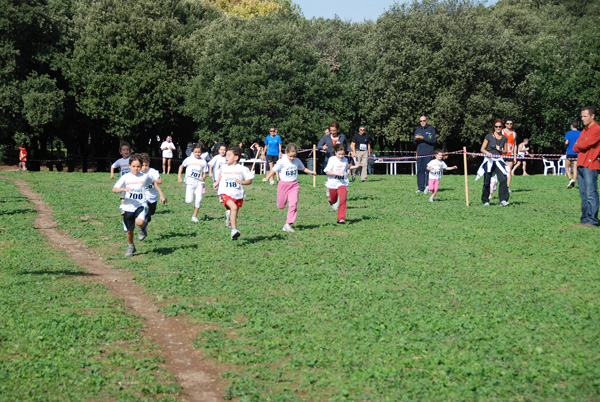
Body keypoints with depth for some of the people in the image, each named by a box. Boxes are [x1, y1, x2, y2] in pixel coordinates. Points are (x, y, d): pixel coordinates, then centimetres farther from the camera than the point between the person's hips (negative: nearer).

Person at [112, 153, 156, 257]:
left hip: (141, 205, -1)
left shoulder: (145, 177, 0)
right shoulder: (125, 177, -3)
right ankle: (130, 246, 33)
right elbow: (114, 189, -8)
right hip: (128, 206, 1)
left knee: (139, 222, -29)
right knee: (129, 230, 7)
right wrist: (124, 189, -27)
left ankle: (143, 227, 8)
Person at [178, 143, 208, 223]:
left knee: (199, 199, -13)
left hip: (199, 183, 1)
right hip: (190, 182, -1)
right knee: (189, 201, -12)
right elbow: (181, 166, 15)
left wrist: (203, 178, -13)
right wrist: (179, 176, 6)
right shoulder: (189, 159, 2)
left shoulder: (203, 162, 5)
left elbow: (204, 173, 9)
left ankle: (195, 216, 5)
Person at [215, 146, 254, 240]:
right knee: (234, 207, -27)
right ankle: (234, 229, -32)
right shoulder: (225, 168, 12)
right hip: (226, 193, 0)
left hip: (238, 195, 0)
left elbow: (250, 180, -1)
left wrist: (242, 182, -17)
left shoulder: (242, 169, -1)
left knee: (234, 214, 12)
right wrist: (217, 182, 28)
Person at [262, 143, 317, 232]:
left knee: (293, 204, -13)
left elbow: (303, 168, 18)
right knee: (280, 206, 8)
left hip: (294, 185, 2)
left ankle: (288, 224, -10)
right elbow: (274, 170, -2)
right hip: (283, 184, -2)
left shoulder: (297, 161, 0)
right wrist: (267, 178, -2)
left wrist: (311, 172, 6)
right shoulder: (282, 161, -11)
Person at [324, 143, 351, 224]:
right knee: (333, 199, 16)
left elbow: (348, 167, 28)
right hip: (332, 183, -2)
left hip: (342, 183, 2)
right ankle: (330, 199, 57)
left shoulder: (345, 160, 4)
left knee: (343, 199, -15)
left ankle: (341, 218, -12)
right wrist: (336, 173, -27)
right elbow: (327, 172, -14)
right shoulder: (332, 160, -9)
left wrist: (348, 171, 5)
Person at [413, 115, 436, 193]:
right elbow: (415, 143, 15)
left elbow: (432, 140, -8)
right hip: (419, 154, 4)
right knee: (419, 171, 3)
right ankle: (421, 187, 8)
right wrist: (415, 139, -8)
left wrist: (422, 138, -15)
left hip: (428, 154, -4)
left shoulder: (431, 129, 5)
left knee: (428, 170, -8)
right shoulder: (417, 130, 18)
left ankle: (428, 187, -5)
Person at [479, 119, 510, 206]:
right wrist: (488, 153, -20)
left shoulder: (504, 138, 9)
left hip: (499, 161, 2)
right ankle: (485, 201, 17)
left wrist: (500, 150, -5)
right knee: (487, 181, 3)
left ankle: (503, 200, -18)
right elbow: (482, 149, 0)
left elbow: (505, 151, 17)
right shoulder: (489, 137, 1)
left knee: (503, 179, -17)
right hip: (489, 161, -2)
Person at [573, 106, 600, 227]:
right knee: (584, 194, 10)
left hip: (590, 166, -9)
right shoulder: (584, 131, 22)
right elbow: (575, 148, 16)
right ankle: (585, 219, 14)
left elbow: (584, 145, -14)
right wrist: (579, 147, -3)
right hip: (581, 166, 9)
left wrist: (578, 145, 6)